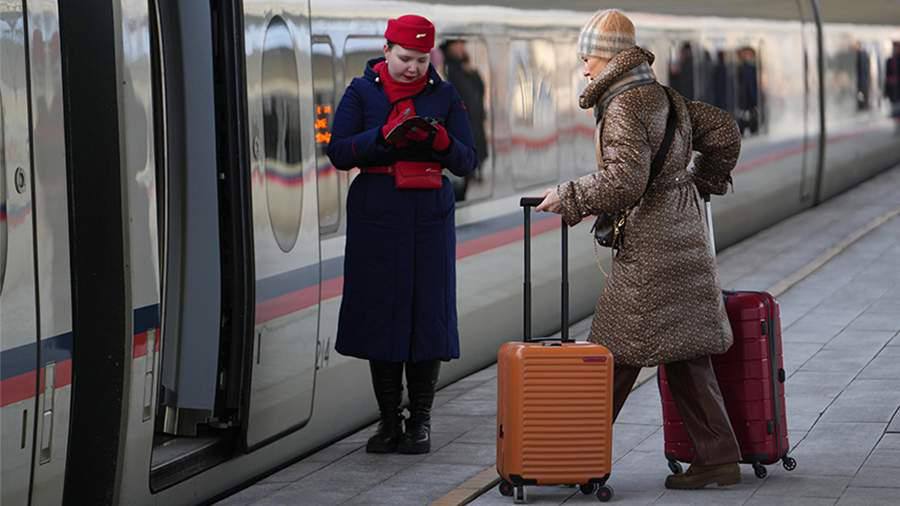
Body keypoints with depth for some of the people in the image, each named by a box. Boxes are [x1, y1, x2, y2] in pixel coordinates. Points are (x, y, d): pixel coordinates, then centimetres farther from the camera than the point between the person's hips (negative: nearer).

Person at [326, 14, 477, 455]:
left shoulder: (444, 95, 8)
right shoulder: (362, 91, 4)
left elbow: (467, 163, 6)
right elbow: (338, 152, -4)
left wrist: (443, 142, -15)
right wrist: (384, 135, -18)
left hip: (429, 218, 1)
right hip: (376, 218, -1)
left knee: (427, 315, -2)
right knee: (380, 314, -1)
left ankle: (420, 422, 7)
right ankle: (389, 422, 8)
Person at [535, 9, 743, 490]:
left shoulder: (623, 108, -14)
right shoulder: (665, 98, 13)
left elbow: (623, 180, -24)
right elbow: (723, 130, 20)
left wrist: (567, 197, -13)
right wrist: (703, 180, 32)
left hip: (649, 251, -9)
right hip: (683, 239, 9)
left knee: (616, 356, -3)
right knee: (685, 355, 10)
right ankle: (718, 457, 10)